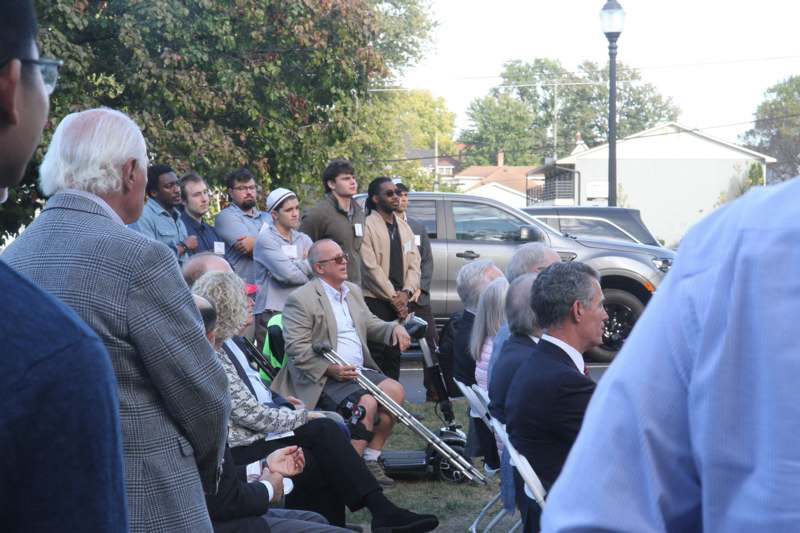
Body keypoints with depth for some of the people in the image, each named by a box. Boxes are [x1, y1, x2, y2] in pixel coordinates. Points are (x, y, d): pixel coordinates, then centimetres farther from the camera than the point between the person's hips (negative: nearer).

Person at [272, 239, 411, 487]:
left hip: (358, 370, 8)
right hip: (323, 379, -8)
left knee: (395, 390, -13)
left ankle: (371, 459, -3)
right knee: (366, 402, -28)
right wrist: (329, 369, -24)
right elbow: (296, 349, -14)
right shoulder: (301, 299, -9)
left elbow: (369, 324, 27)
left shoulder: (353, 290, 18)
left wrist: (395, 328, 5)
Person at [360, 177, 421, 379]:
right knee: (377, 354, -8)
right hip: (375, 300, -7)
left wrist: (406, 293, -5)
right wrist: (393, 297, -11)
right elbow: (370, 267, -13)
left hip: (399, 301, 7)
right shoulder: (367, 226, -7)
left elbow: (414, 263, 12)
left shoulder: (404, 227, 16)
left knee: (394, 354, 8)